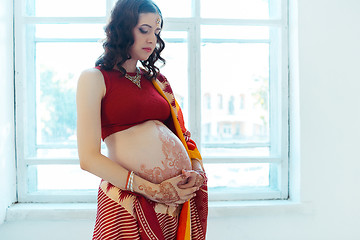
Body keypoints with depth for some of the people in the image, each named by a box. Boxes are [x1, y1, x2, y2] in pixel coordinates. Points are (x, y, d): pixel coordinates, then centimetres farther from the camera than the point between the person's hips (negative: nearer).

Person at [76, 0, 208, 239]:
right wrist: (153, 190, -14)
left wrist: (198, 171, -3)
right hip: (128, 201, -5)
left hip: (182, 194, 6)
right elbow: (89, 158, -11)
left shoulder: (157, 80, 14)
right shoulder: (94, 78, -2)